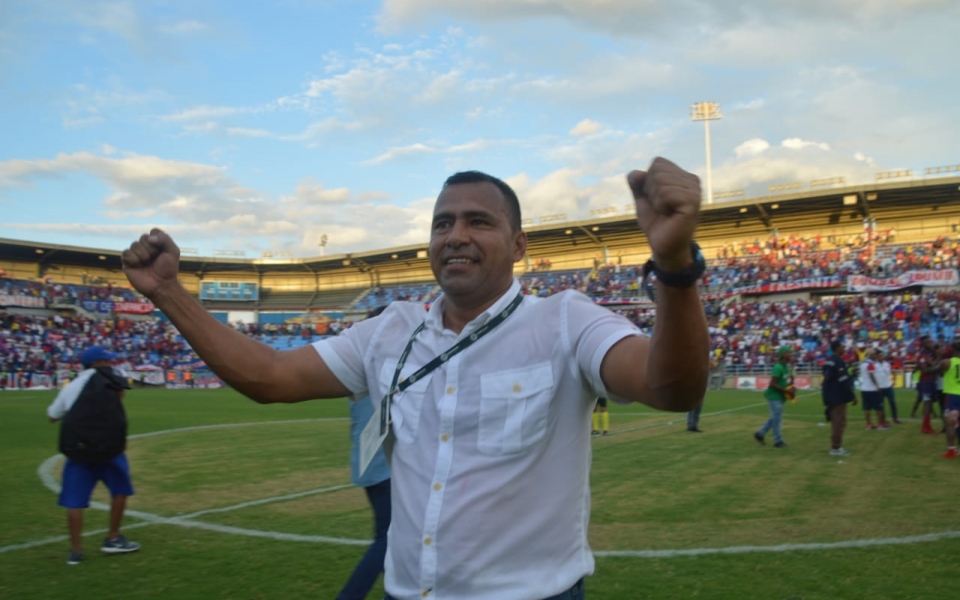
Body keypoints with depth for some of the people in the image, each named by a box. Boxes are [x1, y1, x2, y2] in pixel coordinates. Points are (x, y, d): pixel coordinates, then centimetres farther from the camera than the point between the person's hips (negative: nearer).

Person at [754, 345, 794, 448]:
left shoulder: (787, 367, 9)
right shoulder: (778, 367, -20)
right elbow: (772, 384, -22)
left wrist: (791, 389, 4)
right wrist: (786, 390, -21)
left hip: (780, 397, 10)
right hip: (774, 396, -9)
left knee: (775, 418, 16)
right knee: (777, 419, -1)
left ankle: (760, 434, 27)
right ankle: (778, 441, 8)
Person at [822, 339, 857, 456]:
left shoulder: (828, 360, 12)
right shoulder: (838, 361, -17)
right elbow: (844, 381, -20)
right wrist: (852, 396, -15)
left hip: (830, 395, 10)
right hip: (838, 396, -10)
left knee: (836, 421, 16)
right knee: (839, 422, -4)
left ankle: (836, 446, 23)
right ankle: (836, 448, -1)